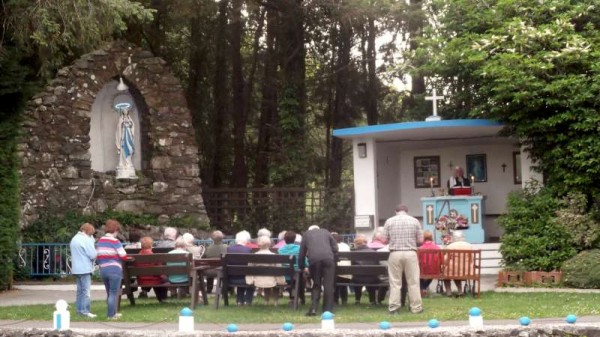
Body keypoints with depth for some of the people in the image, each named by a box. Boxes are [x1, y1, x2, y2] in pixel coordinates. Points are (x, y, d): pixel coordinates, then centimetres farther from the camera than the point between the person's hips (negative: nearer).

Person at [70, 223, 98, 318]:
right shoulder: (86, 239, -15)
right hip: (85, 268, -9)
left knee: (80, 290, 14)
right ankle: (85, 311, -9)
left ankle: (79, 310, 15)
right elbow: (93, 254, -17)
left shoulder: (74, 239, 15)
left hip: (76, 269, 9)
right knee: (86, 290, -6)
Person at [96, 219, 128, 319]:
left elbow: (97, 257, 9)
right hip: (114, 270, -6)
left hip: (103, 270, 6)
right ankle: (111, 315, -2)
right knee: (114, 293, -1)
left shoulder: (99, 241, 9)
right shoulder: (115, 241, -10)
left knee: (109, 293, 17)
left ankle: (112, 313, 25)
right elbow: (123, 256, -10)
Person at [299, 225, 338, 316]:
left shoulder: (307, 234, 25)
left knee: (316, 284, 11)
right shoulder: (326, 232, 26)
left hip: (314, 260, 0)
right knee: (328, 285, 2)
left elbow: (302, 252, 23)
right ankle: (328, 310, -3)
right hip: (328, 258, 0)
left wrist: (302, 267, 32)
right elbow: (335, 248, 18)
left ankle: (313, 308, -3)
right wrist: (334, 259, 27)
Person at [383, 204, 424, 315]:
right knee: (413, 282, 6)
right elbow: (420, 240, 3)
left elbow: (384, 240, 3)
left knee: (395, 282, 4)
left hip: (395, 254, 0)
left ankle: (393, 308, 4)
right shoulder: (414, 221, 3)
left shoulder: (389, 221, 2)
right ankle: (416, 307, 8)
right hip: (410, 253, 0)